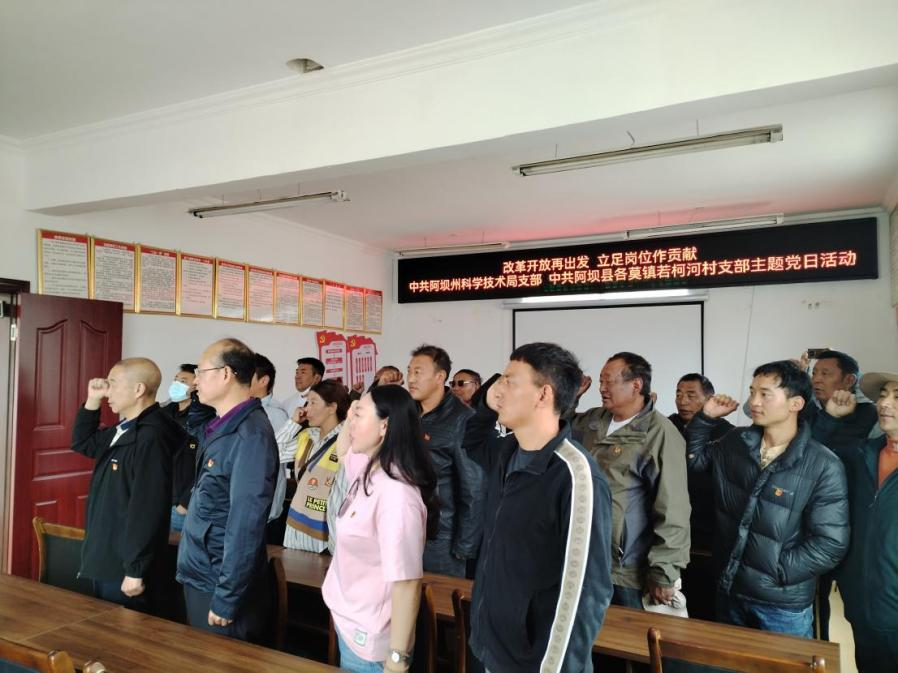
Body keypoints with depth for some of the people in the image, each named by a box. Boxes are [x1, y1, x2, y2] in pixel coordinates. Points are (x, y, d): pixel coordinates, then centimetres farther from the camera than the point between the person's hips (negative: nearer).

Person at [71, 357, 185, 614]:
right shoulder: (122, 430, 7)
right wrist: (92, 401, 8)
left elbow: (148, 510, -26)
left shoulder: (151, 437, -24)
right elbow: (82, 443, 24)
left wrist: (135, 571, -23)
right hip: (105, 563, 9)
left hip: (124, 569, -9)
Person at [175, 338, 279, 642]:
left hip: (220, 585, -8)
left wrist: (226, 598, -19)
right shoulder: (219, 427, 5)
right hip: (199, 577, 9)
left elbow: (246, 524, -23)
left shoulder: (251, 434, -23)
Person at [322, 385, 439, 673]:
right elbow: (341, 452, 20)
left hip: (369, 639, -8)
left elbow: (407, 583, -28)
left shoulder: (396, 494, -29)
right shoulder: (370, 471, -2)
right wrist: (350, 418, 1)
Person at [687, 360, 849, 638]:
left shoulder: (824, 467, -18)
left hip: (783, 604, -5)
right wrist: (705, 418, -3)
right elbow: (694, 458, 12)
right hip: (728, 589, 5)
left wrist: (777, 572, -16)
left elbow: (831, 543, -18)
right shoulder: (734, 442, -3)